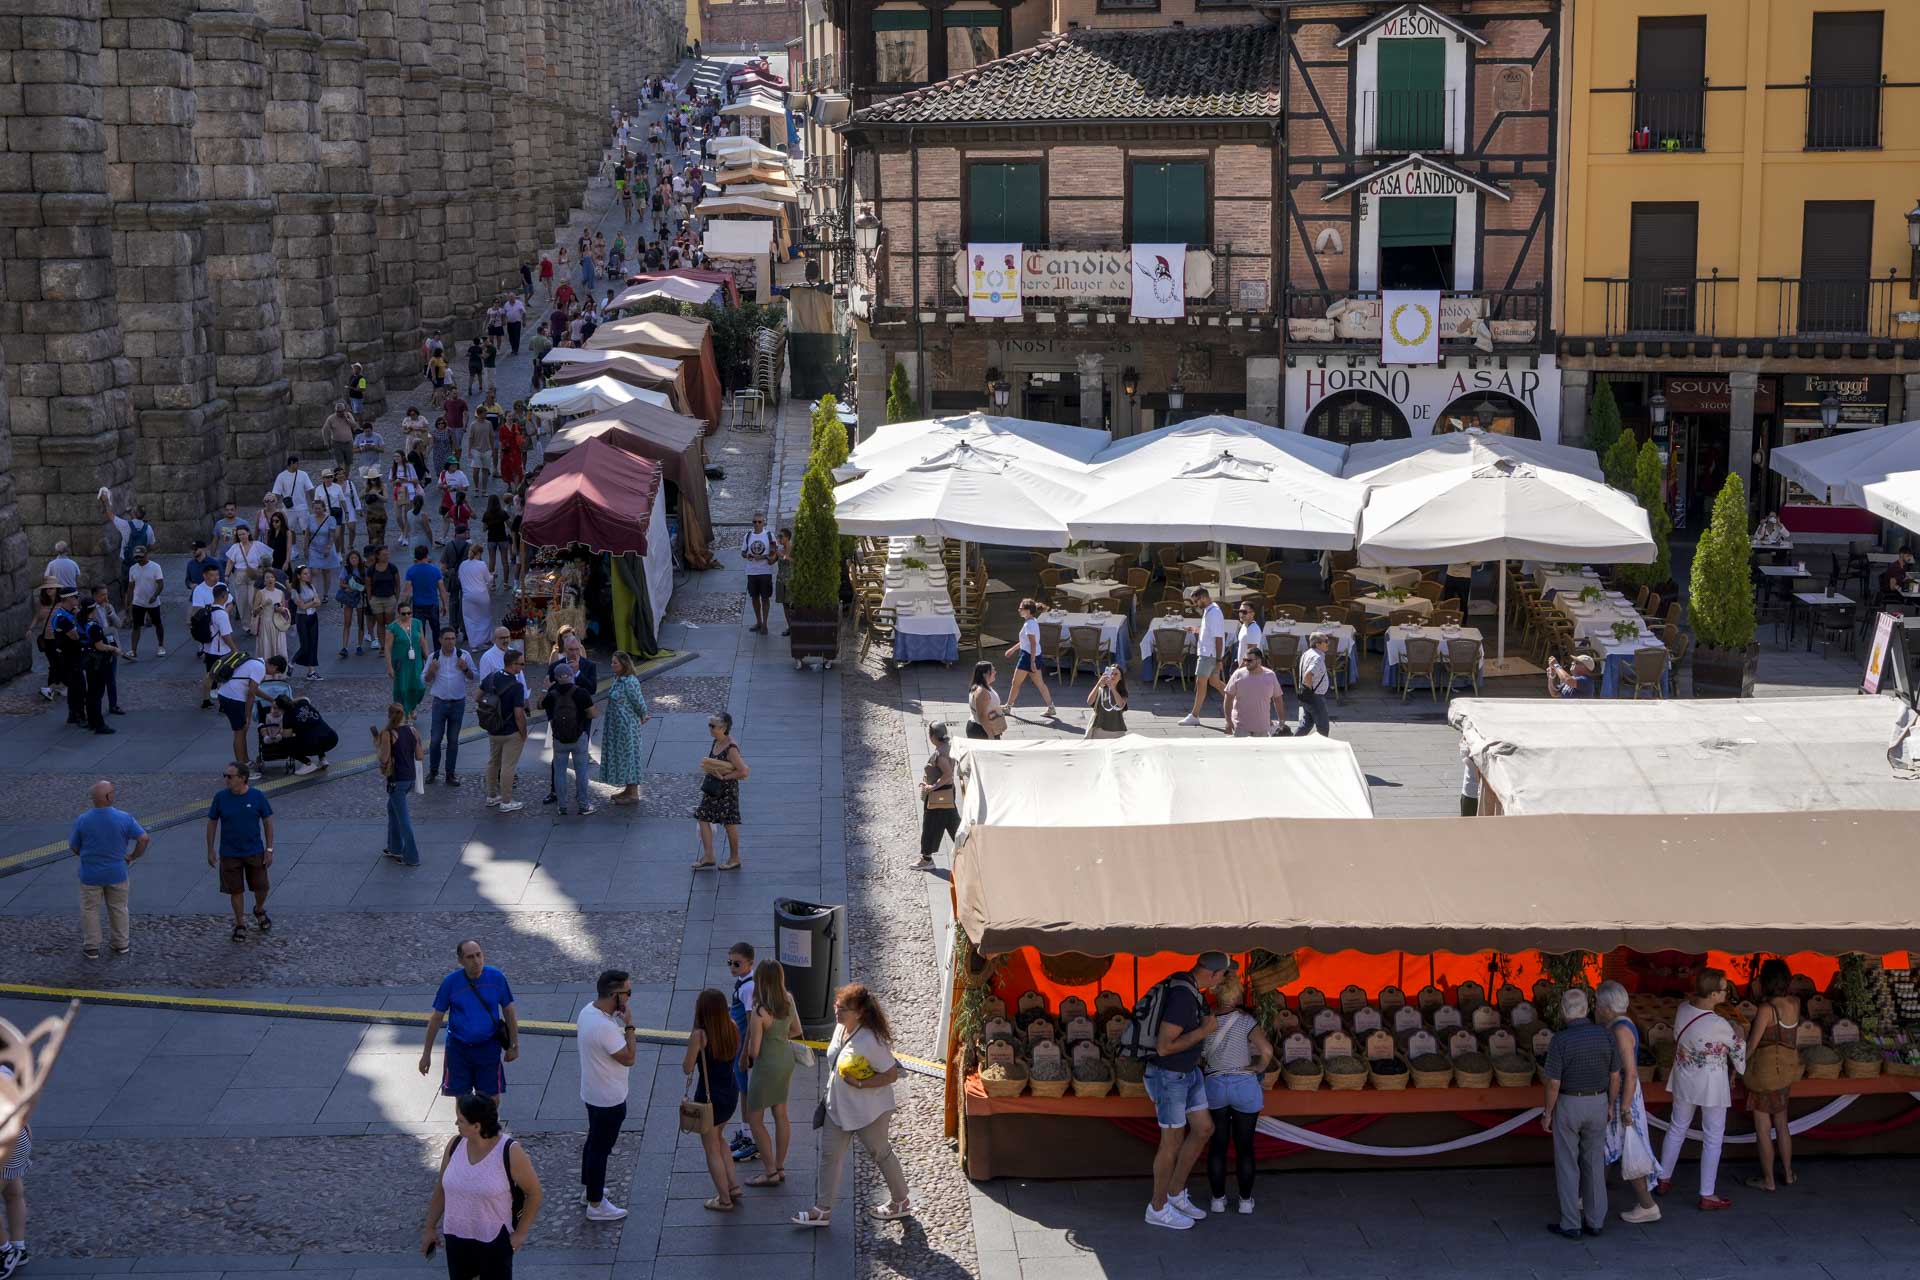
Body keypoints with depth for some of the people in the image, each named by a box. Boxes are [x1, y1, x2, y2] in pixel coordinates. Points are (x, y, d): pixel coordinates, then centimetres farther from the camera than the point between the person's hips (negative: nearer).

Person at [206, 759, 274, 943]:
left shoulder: (257, 796, -11)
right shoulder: (220, 797, -9)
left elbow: (268, 821, -2)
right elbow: (212, 823, 1)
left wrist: (269, 849, -4)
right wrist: (210, 851, 1)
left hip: (255, 852, 0)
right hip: (229, 854, 0)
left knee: (261, 888, 8)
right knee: (236, 890, 7)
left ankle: (259, 910, 39)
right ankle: (240, 924, 24)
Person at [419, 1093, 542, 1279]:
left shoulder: (510, 1152, -20)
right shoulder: (454, 1146, -6)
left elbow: (534, 1193, -11)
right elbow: (441, 1189, 7)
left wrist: (520, 1233, -9)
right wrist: (430, 1228, 12)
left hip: (494, 1241, -4)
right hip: (456, 1237, 5)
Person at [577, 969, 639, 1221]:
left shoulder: (588, 1010, -3)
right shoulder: (605, 1027, -34)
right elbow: (629, 1058, -25)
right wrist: (629, 1025, -21)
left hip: (593, 1093, 10)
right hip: (609, 1099, -10)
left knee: (594, 1141, 25)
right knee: (601, 1148, 4)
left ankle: (591, 1186, 43)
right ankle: (596, 1205, 16)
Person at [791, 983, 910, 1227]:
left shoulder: (870, 1041, -30)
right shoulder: (840, 1028, -5)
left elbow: (891, 1074, -25)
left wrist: (860, 1083, -29)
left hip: (868, 1112, -8)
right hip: (838, 1106, 8)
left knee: (880, 1154, 13)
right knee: (829, 1155, 11)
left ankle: (901, 1201, 34)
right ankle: (822, 1210, 21)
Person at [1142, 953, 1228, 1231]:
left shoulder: (1188, 987, 0)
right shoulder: (1183, 997, -32)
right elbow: (1164, 1046, -32)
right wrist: (1204, 1031, -25)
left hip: (1188, 1072, 9)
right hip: (1168, 1077, -9)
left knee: (1204, 1129, 13)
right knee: (1173, 1141, 4)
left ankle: (1175, 1194, 26)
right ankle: (1158, 1209, 20)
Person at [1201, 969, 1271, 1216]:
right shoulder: (1245, 1020, -12)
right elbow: (1266, 1051, -22)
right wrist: (1258, 1069, -4)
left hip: (1213, 1084, 2)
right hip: (1244, 1085, -2)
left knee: (1217, 1144, 11)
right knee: (1244, 1145, 8)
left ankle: (1218, 1199, 16)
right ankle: (1245, 1200, 15)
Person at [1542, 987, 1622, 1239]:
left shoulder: (1560, 1040, -21)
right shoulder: (1606, 1035, -9)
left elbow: (1553, 1083, -18)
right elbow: (1615, 1076, -1)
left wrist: (1547, 1113, -5)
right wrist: (1611, 1106, 13)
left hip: (1568, 1106, -4)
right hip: (1597, 1104, 4)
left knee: (1567, 1165, 7)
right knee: (1594, 1163, 15)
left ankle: (1570, 1225, 11)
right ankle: (1595, 1221, 19)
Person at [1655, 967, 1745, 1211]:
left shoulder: (1683, 1009, -11)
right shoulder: (1719, 1025, -28)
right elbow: (1738, 1046, -9)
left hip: (1684, 1079, 6)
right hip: (1711, 1086, -6)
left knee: (1677, 1128, 22)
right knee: (1712, 1139, 8)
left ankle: (1664, 1180, 35)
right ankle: (1707, 1196, 14)